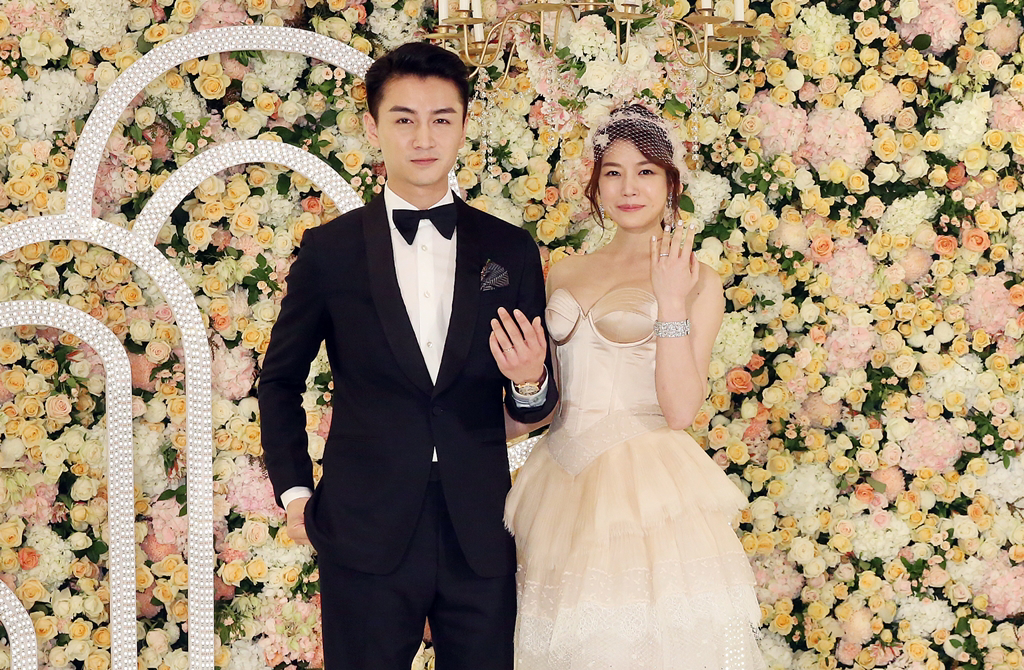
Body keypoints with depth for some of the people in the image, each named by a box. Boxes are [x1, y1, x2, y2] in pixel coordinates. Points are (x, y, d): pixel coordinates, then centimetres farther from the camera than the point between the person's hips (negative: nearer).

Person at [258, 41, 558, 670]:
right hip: (366, 535, -1)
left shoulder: (511, 250, 3)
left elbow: (536, 406, 8)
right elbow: (280, 379, 11)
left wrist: (531, 384, -14)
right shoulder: (330, 251, -1)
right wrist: (294, 490, 3)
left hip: (481, 539, 1)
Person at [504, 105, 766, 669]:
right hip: (564, 486, 4)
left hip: (648, 488, -4)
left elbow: (681, 409, -11)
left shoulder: (697, 281, 0)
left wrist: (671, 303, -15)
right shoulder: (565, 273, 13)